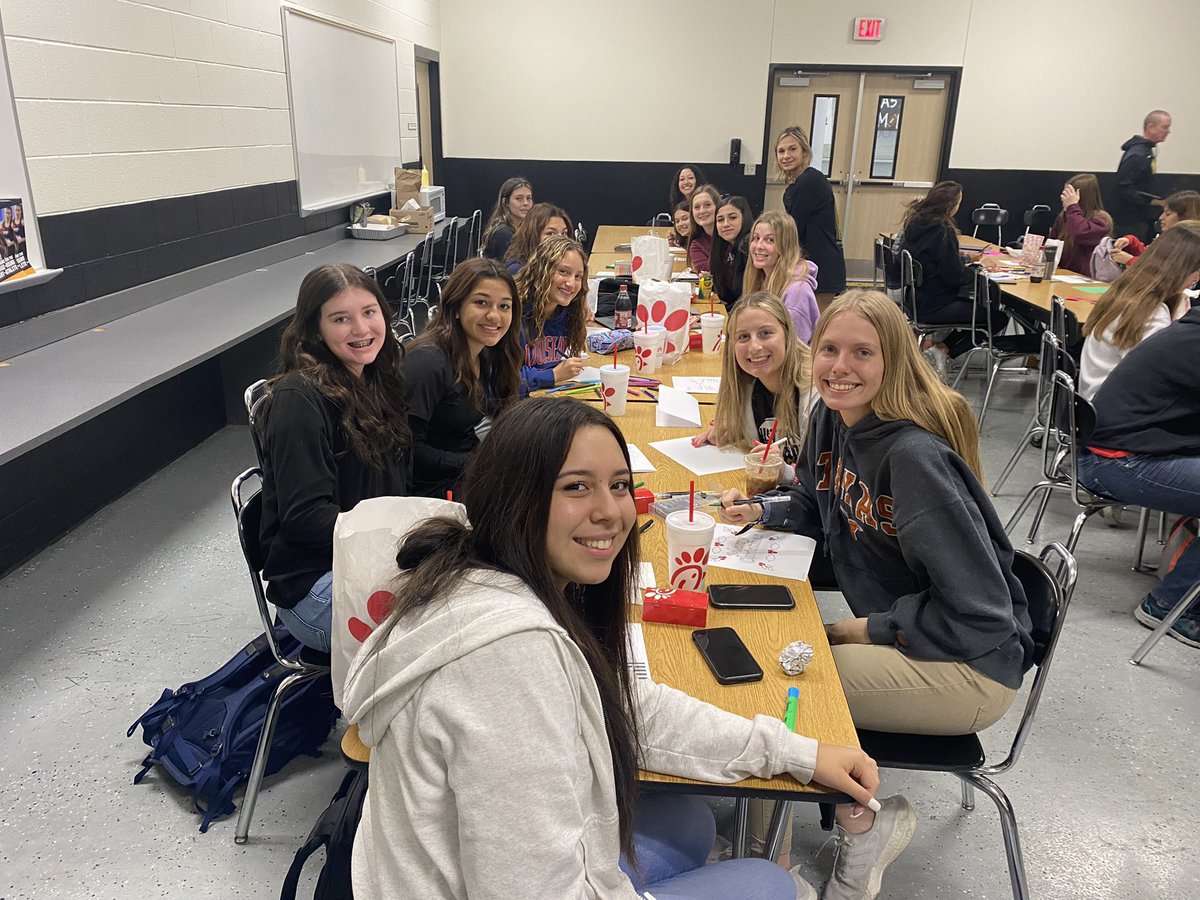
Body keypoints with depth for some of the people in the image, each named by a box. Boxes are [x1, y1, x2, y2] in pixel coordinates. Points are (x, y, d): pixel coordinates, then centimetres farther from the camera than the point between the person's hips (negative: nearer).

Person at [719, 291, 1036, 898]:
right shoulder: (830, 420, -2)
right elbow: (814, 508, 16)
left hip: (971, 665, -8)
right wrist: (758, 513, -4)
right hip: (890, 630, 8)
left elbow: (981, 617, -25)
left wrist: (867, 630, -15)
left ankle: (862, 825, 8)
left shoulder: (915, 458, -27)